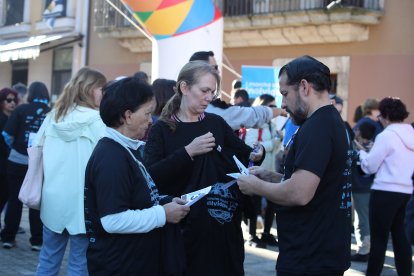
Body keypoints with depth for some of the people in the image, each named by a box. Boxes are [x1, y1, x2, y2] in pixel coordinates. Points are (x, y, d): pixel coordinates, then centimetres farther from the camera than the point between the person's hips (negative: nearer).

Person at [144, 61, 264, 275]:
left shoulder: (217, 123, 7)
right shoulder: (162, 130, -4)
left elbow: (243, 154, 18)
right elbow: (150, 177, -16)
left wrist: (255, 155, -4)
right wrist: (188, 151, -21)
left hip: (224, 225, 4)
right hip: (185, 227, -4)